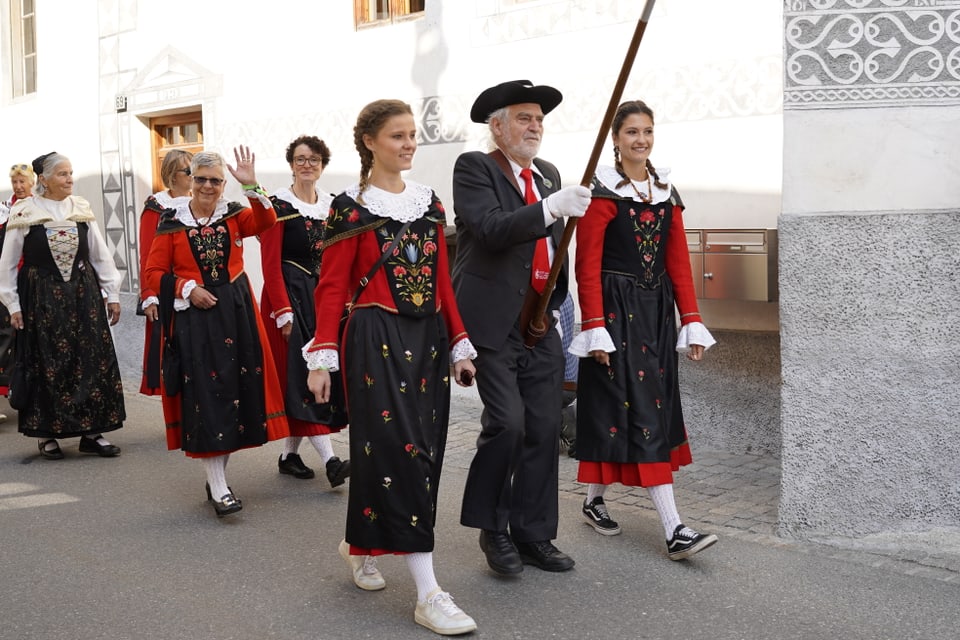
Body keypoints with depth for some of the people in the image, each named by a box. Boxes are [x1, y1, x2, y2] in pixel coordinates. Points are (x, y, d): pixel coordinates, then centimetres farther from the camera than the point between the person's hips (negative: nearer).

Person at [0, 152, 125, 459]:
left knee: (93, 360, 1)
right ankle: (47, 434, 14)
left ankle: (92, 431, 10)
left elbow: (101, 255, 9)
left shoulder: (82, 209, 5)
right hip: (41, 298, -3)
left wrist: (112, 294, 7)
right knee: (47, 364, 2)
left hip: (83, 294, 3)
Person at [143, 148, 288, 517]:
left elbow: (266, 222, -14)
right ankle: (219, 489, -5)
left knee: (237, 387, 5)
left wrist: (252, 186, -25)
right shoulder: (172, 222, 2)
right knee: (205, 393, -7)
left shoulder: (235, 215, 7)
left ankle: (216, 472, 21)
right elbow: (154, 273, 2)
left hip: (236, 312, 3)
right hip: (193, 316, -3)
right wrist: (188, 289, -11)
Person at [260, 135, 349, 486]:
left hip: (322, 296, 7)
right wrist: (283, 312, -16)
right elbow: (270, 263, -11)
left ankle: (289, 454, 19)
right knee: (301, 375, -10)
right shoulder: (278, 205, -7)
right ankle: (330, 461, -14)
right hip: (290, 295, -6)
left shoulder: (331, 206, 11)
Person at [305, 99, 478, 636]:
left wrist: (461, 346, 10)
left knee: (425, 449, 9)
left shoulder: (429, 202, 11)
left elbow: (442, 280, 13)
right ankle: (428, 594, -7)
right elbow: (333, 287, -6)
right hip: (376, 340, -6)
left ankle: (362, 546, 33)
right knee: (400, 449, -9)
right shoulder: (351, 207, -5)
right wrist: (322, 359, -13)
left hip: (428, 339, 6)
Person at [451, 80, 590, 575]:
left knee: (544, 429, 6)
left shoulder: (547, 174, 17)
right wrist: (551, 207, -30)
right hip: (492, 323, -6)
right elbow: (492, 229, -21)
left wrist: (556, 301, 18)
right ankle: (492, 528, 10)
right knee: (506, 422, -12)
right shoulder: (474, 168, -4)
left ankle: (534, 536, 18)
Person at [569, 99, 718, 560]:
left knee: (656, 406, 10)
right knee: (640, 408, -7)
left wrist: (692, 321, 6)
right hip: (616, 310, -7)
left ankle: (594, 501, 27)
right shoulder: (602, 191, -7)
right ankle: (673, 528, -7)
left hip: (657, 310, 7)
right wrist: (594, 328, -15)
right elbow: (587, 265, -11)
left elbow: (679, 260, 11)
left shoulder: (665, 191, 11)